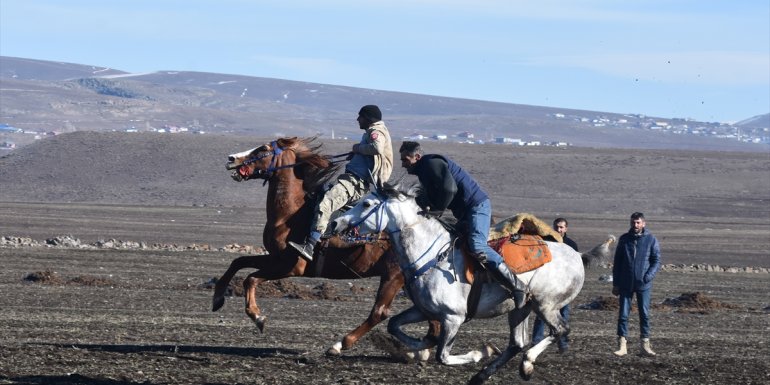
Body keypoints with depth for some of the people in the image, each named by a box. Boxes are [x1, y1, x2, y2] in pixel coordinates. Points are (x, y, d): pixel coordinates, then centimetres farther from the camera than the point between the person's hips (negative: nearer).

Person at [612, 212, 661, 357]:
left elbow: (656, 261, -1)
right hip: (626, 284, 1)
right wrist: (616, 283, 7)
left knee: (644, 314, 3)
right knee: (623, 314, -1)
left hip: (643, 285, -1)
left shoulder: (651, 240, -1)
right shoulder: (624, 239, 5)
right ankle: (622, 345, 2)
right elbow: (617, 262, 9)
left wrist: (649, 275, -17)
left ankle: (645, 345, 10)